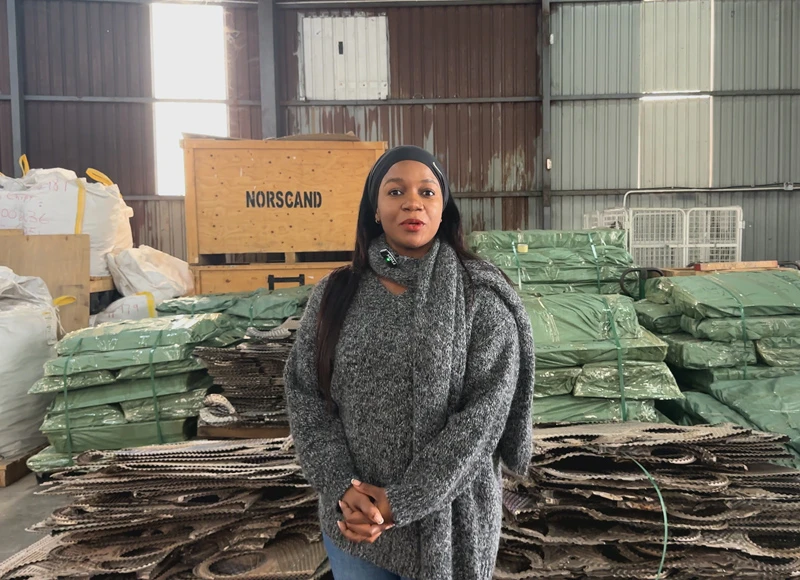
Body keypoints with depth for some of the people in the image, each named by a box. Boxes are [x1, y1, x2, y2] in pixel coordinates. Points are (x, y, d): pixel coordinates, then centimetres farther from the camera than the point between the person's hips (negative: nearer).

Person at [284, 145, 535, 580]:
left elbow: (486, 411, -15)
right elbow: (304, 395, -2)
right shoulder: (335, 296, -2)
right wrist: (342, 487, -14)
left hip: (445, 520, -2)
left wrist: (402, 502, -17)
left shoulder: (481, 298, -10)